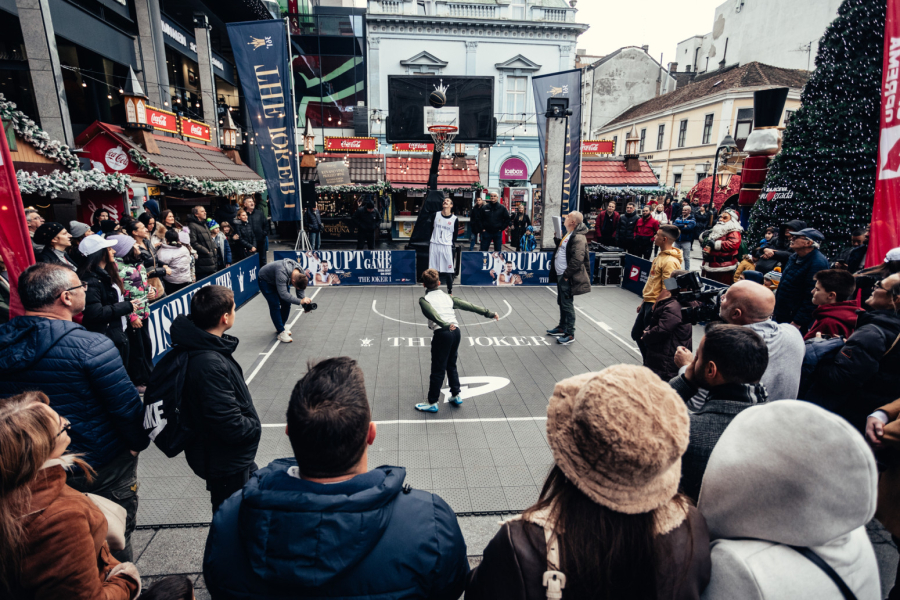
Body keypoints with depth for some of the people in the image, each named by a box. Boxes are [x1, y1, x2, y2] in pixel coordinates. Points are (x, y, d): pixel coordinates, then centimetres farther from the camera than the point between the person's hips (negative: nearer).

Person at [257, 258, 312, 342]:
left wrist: (305, 302, -30)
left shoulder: (301, 274, -23)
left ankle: (281, 326, 22)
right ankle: (281, 332, -8)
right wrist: (300, 301, -52)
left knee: (286, 303, 2)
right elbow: (283, 294, -49)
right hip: (265, 280, -7)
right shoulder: (282, 273, -45)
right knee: (275, 305, -14)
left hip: (279, 281, 7)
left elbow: (301, 290, -13)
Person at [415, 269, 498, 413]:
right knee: (451, 365, 22)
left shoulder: (424, 299, 5)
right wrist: (489, 313, 19)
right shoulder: (447, 297, 20)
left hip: (442, 333, -5)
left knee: (438, 369, 2)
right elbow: (468, 306, 17)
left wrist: (444, 325, -31)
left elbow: (431, 313, -16)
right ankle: (456, 396, 30)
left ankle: (432, 403, 12)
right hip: (456, 331, 6)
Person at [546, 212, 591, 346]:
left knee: (567, 305, -3)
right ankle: (562, 327, 35)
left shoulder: (578, 238, -20)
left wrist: (567, 274, -21)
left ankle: (570, 334, 7)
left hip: (567, 278, -10)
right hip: (560, 275, 10)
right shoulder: (568, 234, 13)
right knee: (561, 303, 20)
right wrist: (557, 238, 11)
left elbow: (577, 259, -26)